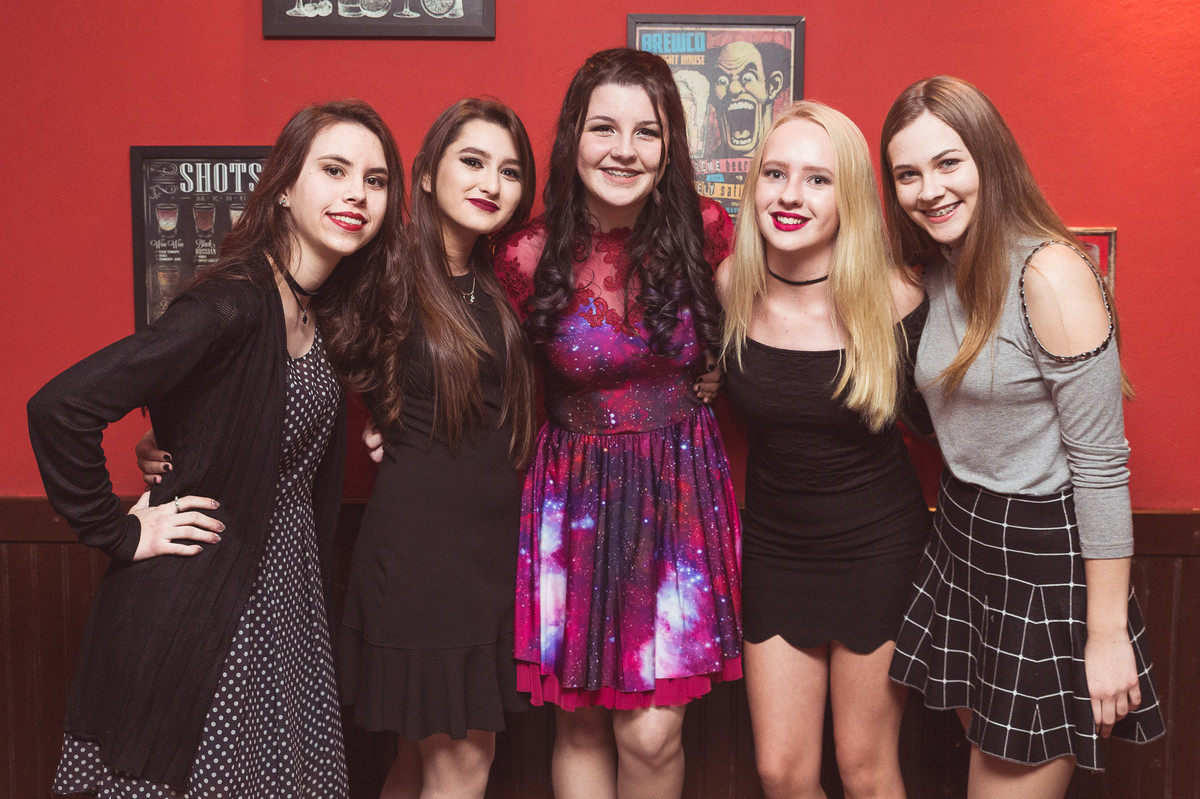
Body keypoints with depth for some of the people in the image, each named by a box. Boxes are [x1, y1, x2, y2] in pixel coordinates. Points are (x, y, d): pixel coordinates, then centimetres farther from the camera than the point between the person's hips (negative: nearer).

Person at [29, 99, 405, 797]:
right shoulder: (234, 305, -21)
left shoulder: (330, 314, 5)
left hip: (290, 596, 8)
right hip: (201, 610, -7)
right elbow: (61, 407, -26)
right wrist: (120, 533, -17)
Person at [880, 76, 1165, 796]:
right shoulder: (935, 271, 6)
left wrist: (1107, 630, -16)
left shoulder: (1051, 273, -18)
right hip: (961, 537, 7)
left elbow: (1101, 461, -18)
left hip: (1046, 553, -7)